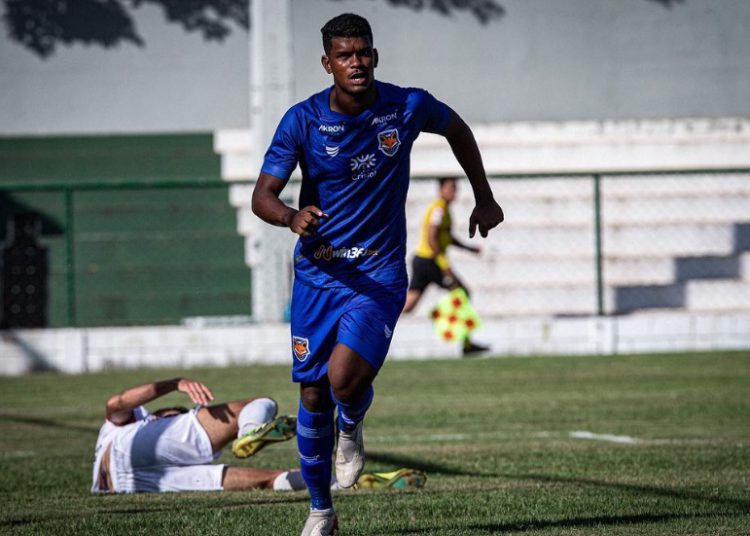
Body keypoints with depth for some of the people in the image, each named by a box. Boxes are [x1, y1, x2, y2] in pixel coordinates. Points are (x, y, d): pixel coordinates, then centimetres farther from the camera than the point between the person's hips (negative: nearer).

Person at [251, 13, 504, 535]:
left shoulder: (408, 107, -8)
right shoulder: (303, 120, -10)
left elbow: (456, 129, 15)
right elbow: (262, 196, -13)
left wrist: (485, 198, 20)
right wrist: (292, 217, -36)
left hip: (380, 274, -1)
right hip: (317, 272, 2)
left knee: (345, 378, -23)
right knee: (313, 393, 4)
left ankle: (351, 428, 15)